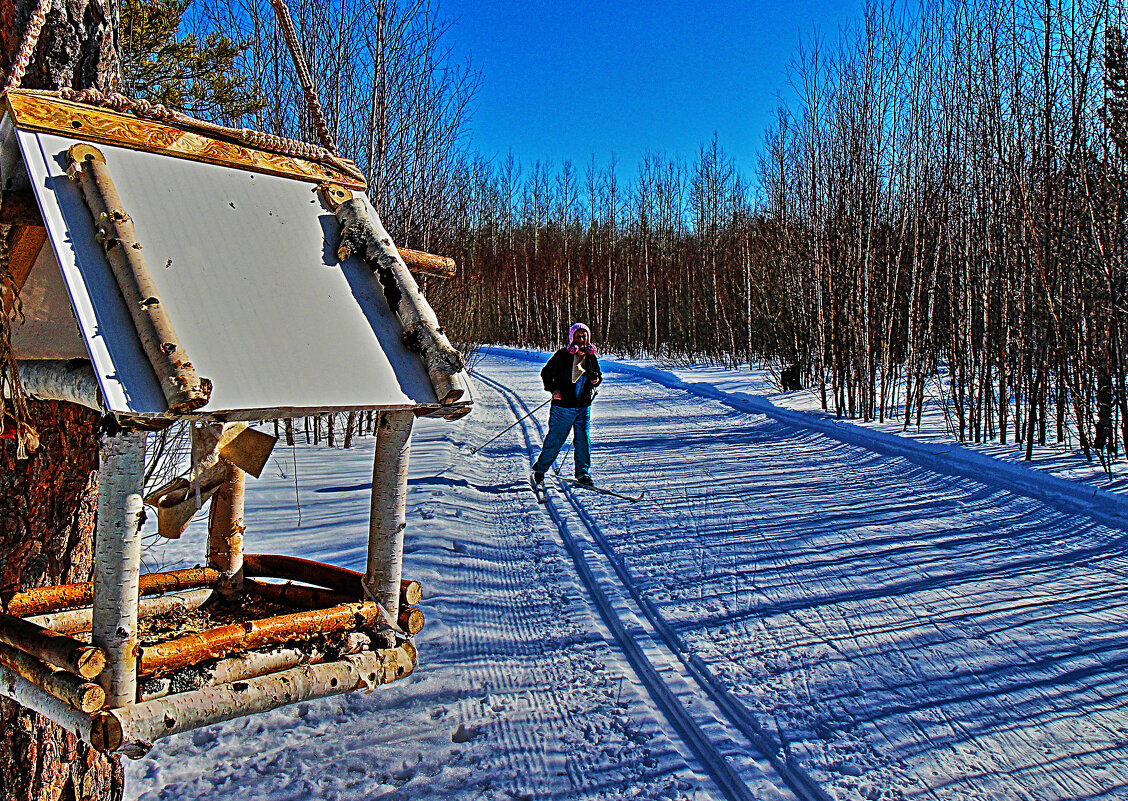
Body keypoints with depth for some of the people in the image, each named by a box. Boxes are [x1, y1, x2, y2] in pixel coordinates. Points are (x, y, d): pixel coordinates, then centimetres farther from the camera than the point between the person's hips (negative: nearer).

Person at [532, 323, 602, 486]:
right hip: (563, 405, -4)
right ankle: (540, 469, 19)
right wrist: (553, 389, -15)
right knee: (555, 439, 2)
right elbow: (546, 373, -1)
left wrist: (596, 380, 0)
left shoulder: (591, 357, 9)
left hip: (584, 406, 4)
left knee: (583, 439, 4)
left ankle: (583, 472, 16)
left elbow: (598, 374, 24)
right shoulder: (562, 355, -6)